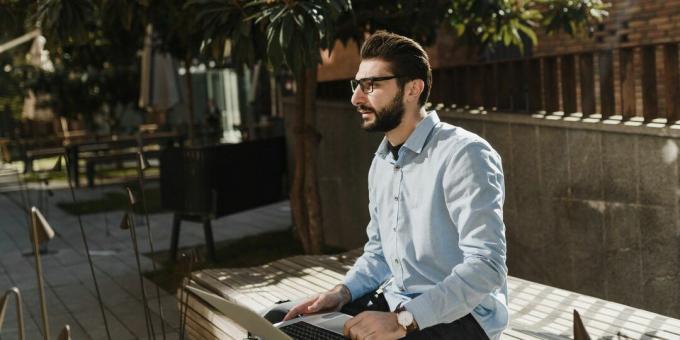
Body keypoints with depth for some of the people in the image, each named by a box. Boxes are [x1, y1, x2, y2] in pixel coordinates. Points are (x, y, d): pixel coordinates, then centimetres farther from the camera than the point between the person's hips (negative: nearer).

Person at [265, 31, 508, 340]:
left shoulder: (464, 155, -17)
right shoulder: (381, 163, 10)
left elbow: (486, 266, -25)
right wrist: (343, 292, -2)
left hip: (460, 315, -8)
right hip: (393, 303, 8)